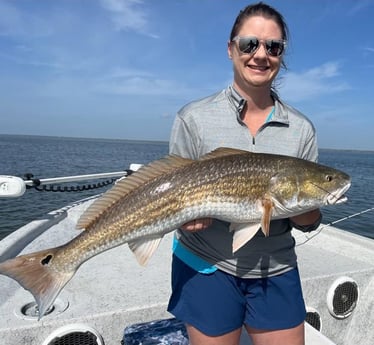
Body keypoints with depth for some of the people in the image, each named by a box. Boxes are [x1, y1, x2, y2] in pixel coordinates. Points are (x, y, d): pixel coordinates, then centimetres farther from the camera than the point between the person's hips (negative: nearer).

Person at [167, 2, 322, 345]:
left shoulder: (301, 128, -2)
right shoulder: (194, 118, -9)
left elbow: (310, 222, 0)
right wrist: (188, 217, -25)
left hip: (276, 271, 3)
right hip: (206, 267, -2)